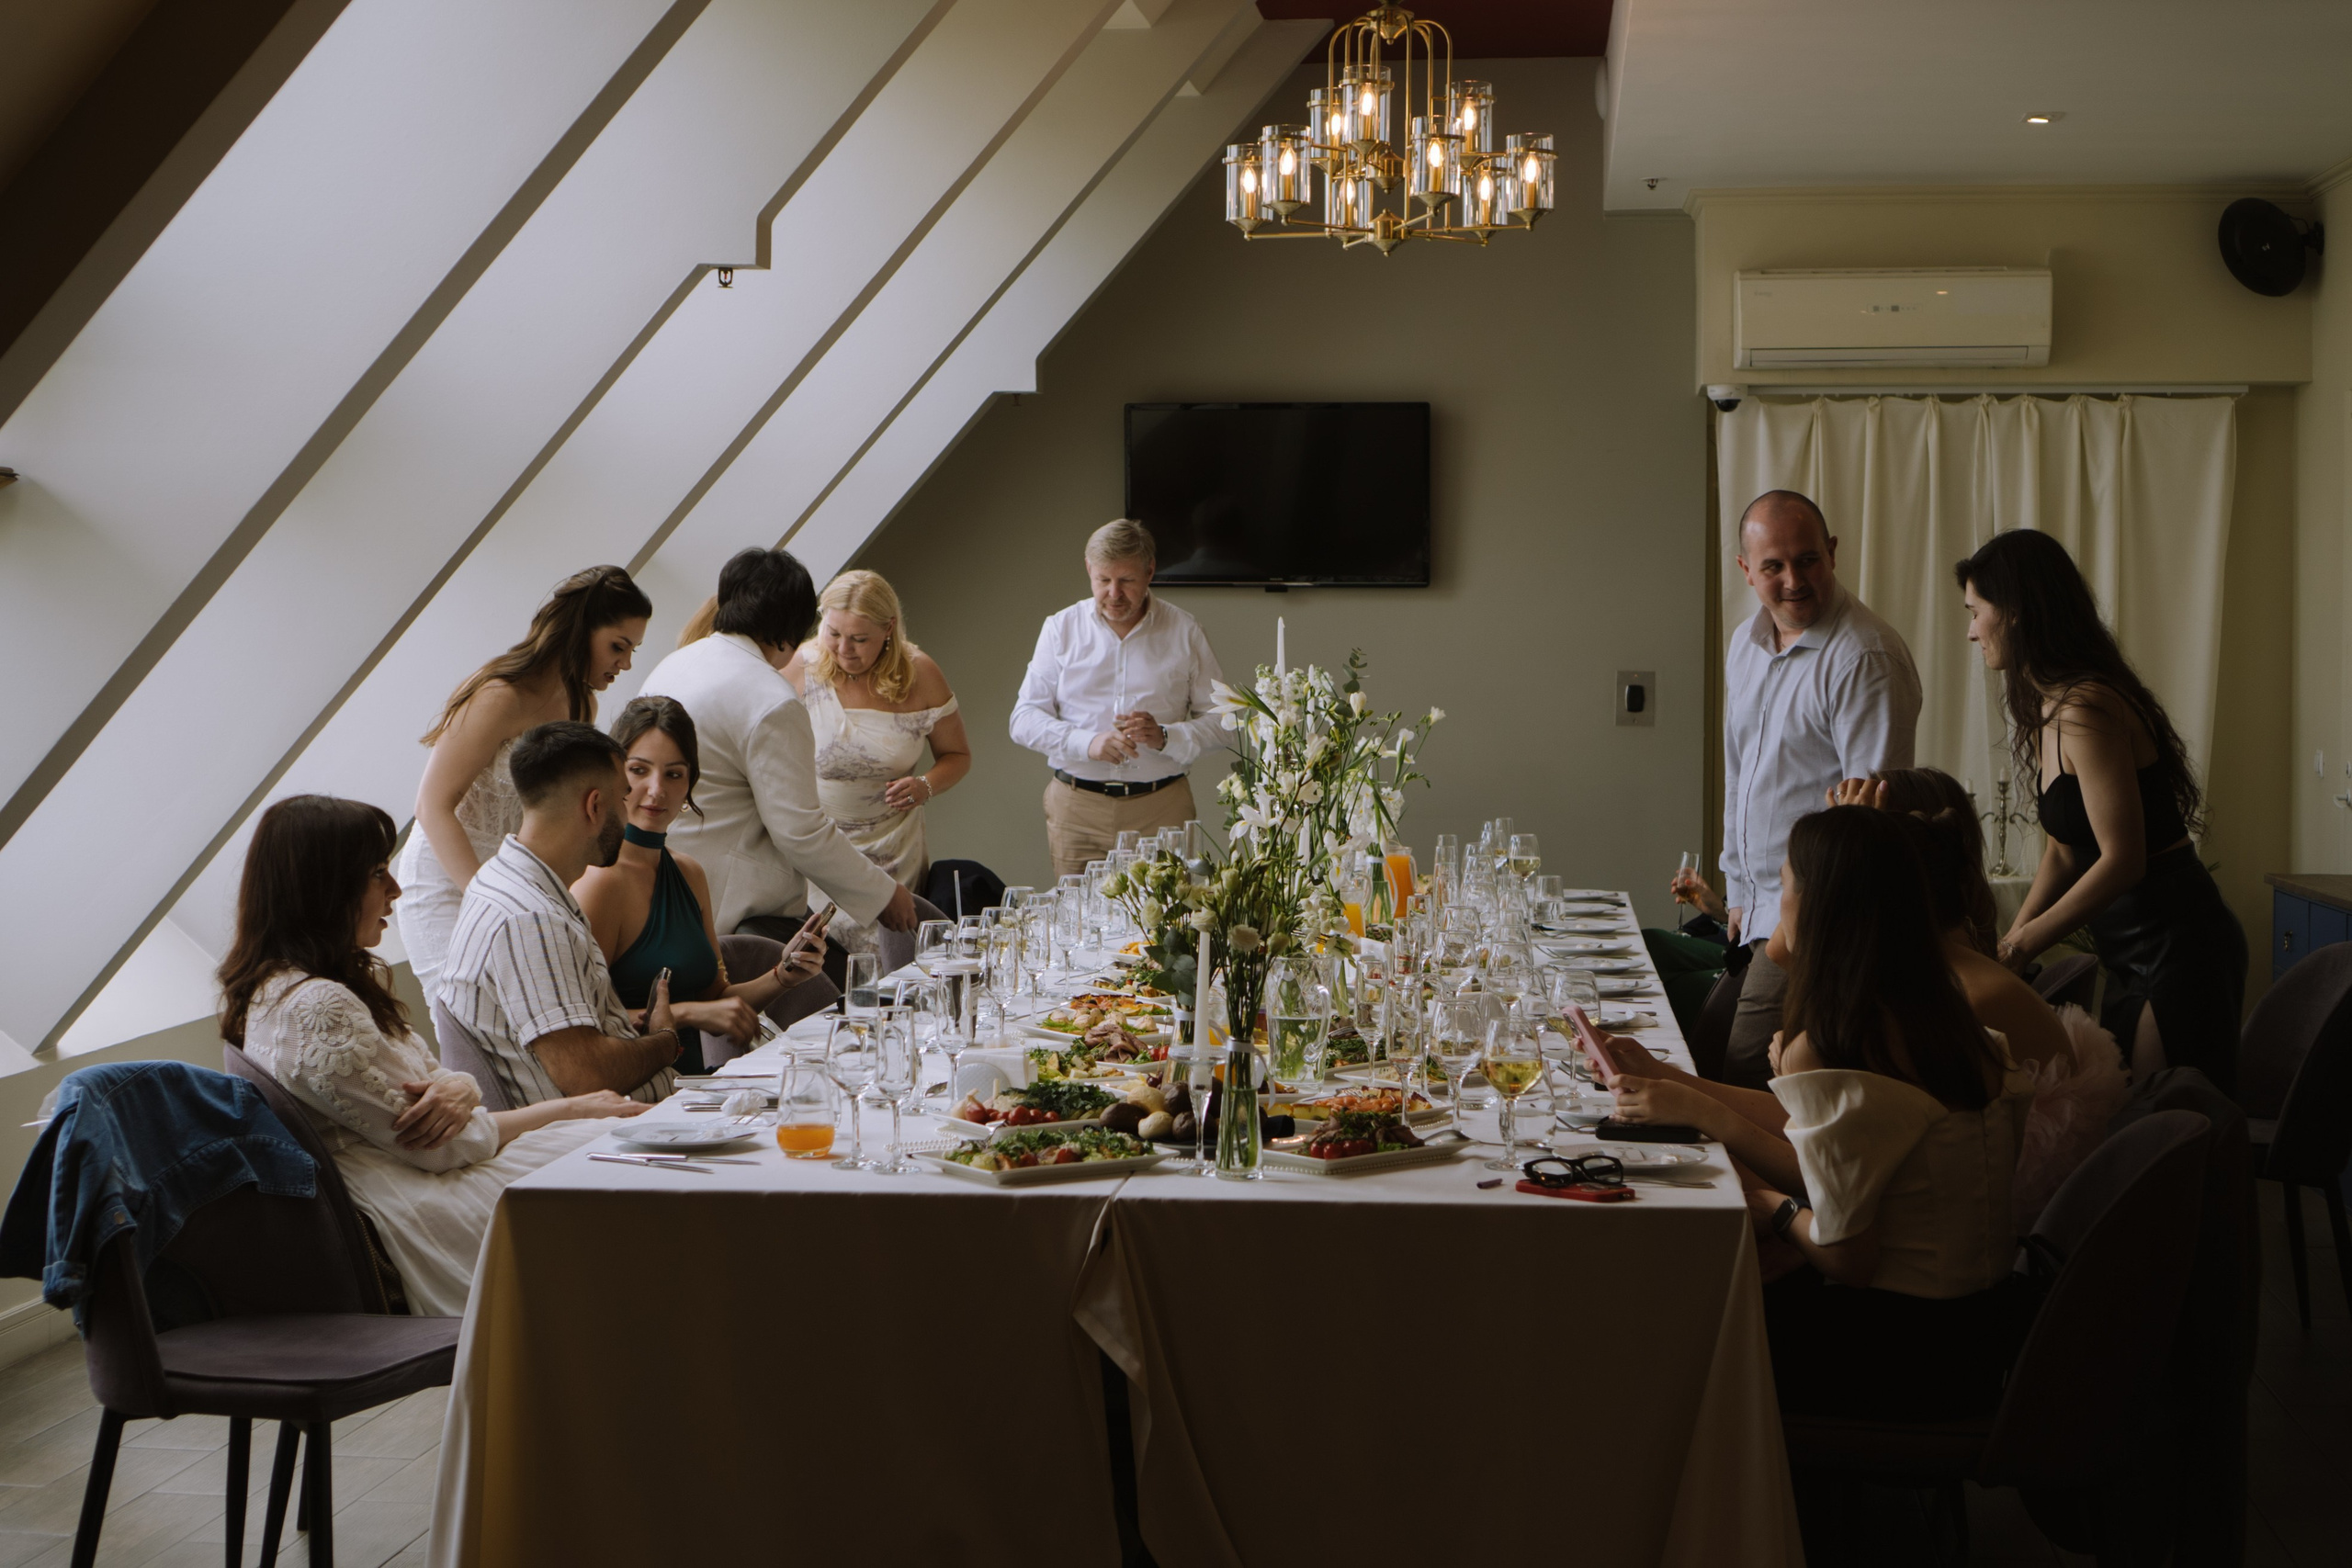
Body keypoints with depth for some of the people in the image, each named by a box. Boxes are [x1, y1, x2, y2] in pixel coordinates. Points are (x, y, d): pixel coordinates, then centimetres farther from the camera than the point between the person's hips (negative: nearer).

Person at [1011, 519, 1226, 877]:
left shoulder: (1183, 632, 6)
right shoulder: (1061, 628, 7)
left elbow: (1220, 720, 5)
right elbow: (1024, 720, 2)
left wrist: (1164, 737, -14)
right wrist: (1088, 743, -15)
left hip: (1161, 808, 0)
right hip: (1076, 807, 0)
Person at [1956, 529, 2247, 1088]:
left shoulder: (2086, 710, -19)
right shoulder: (2049, 710, 11)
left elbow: (2122, 859, -20)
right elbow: (2062, 853, 15)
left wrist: (2024, 944, -12)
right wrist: (2007, 947, 4)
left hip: (2181, 951, -10)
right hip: (2139, 956, 10)